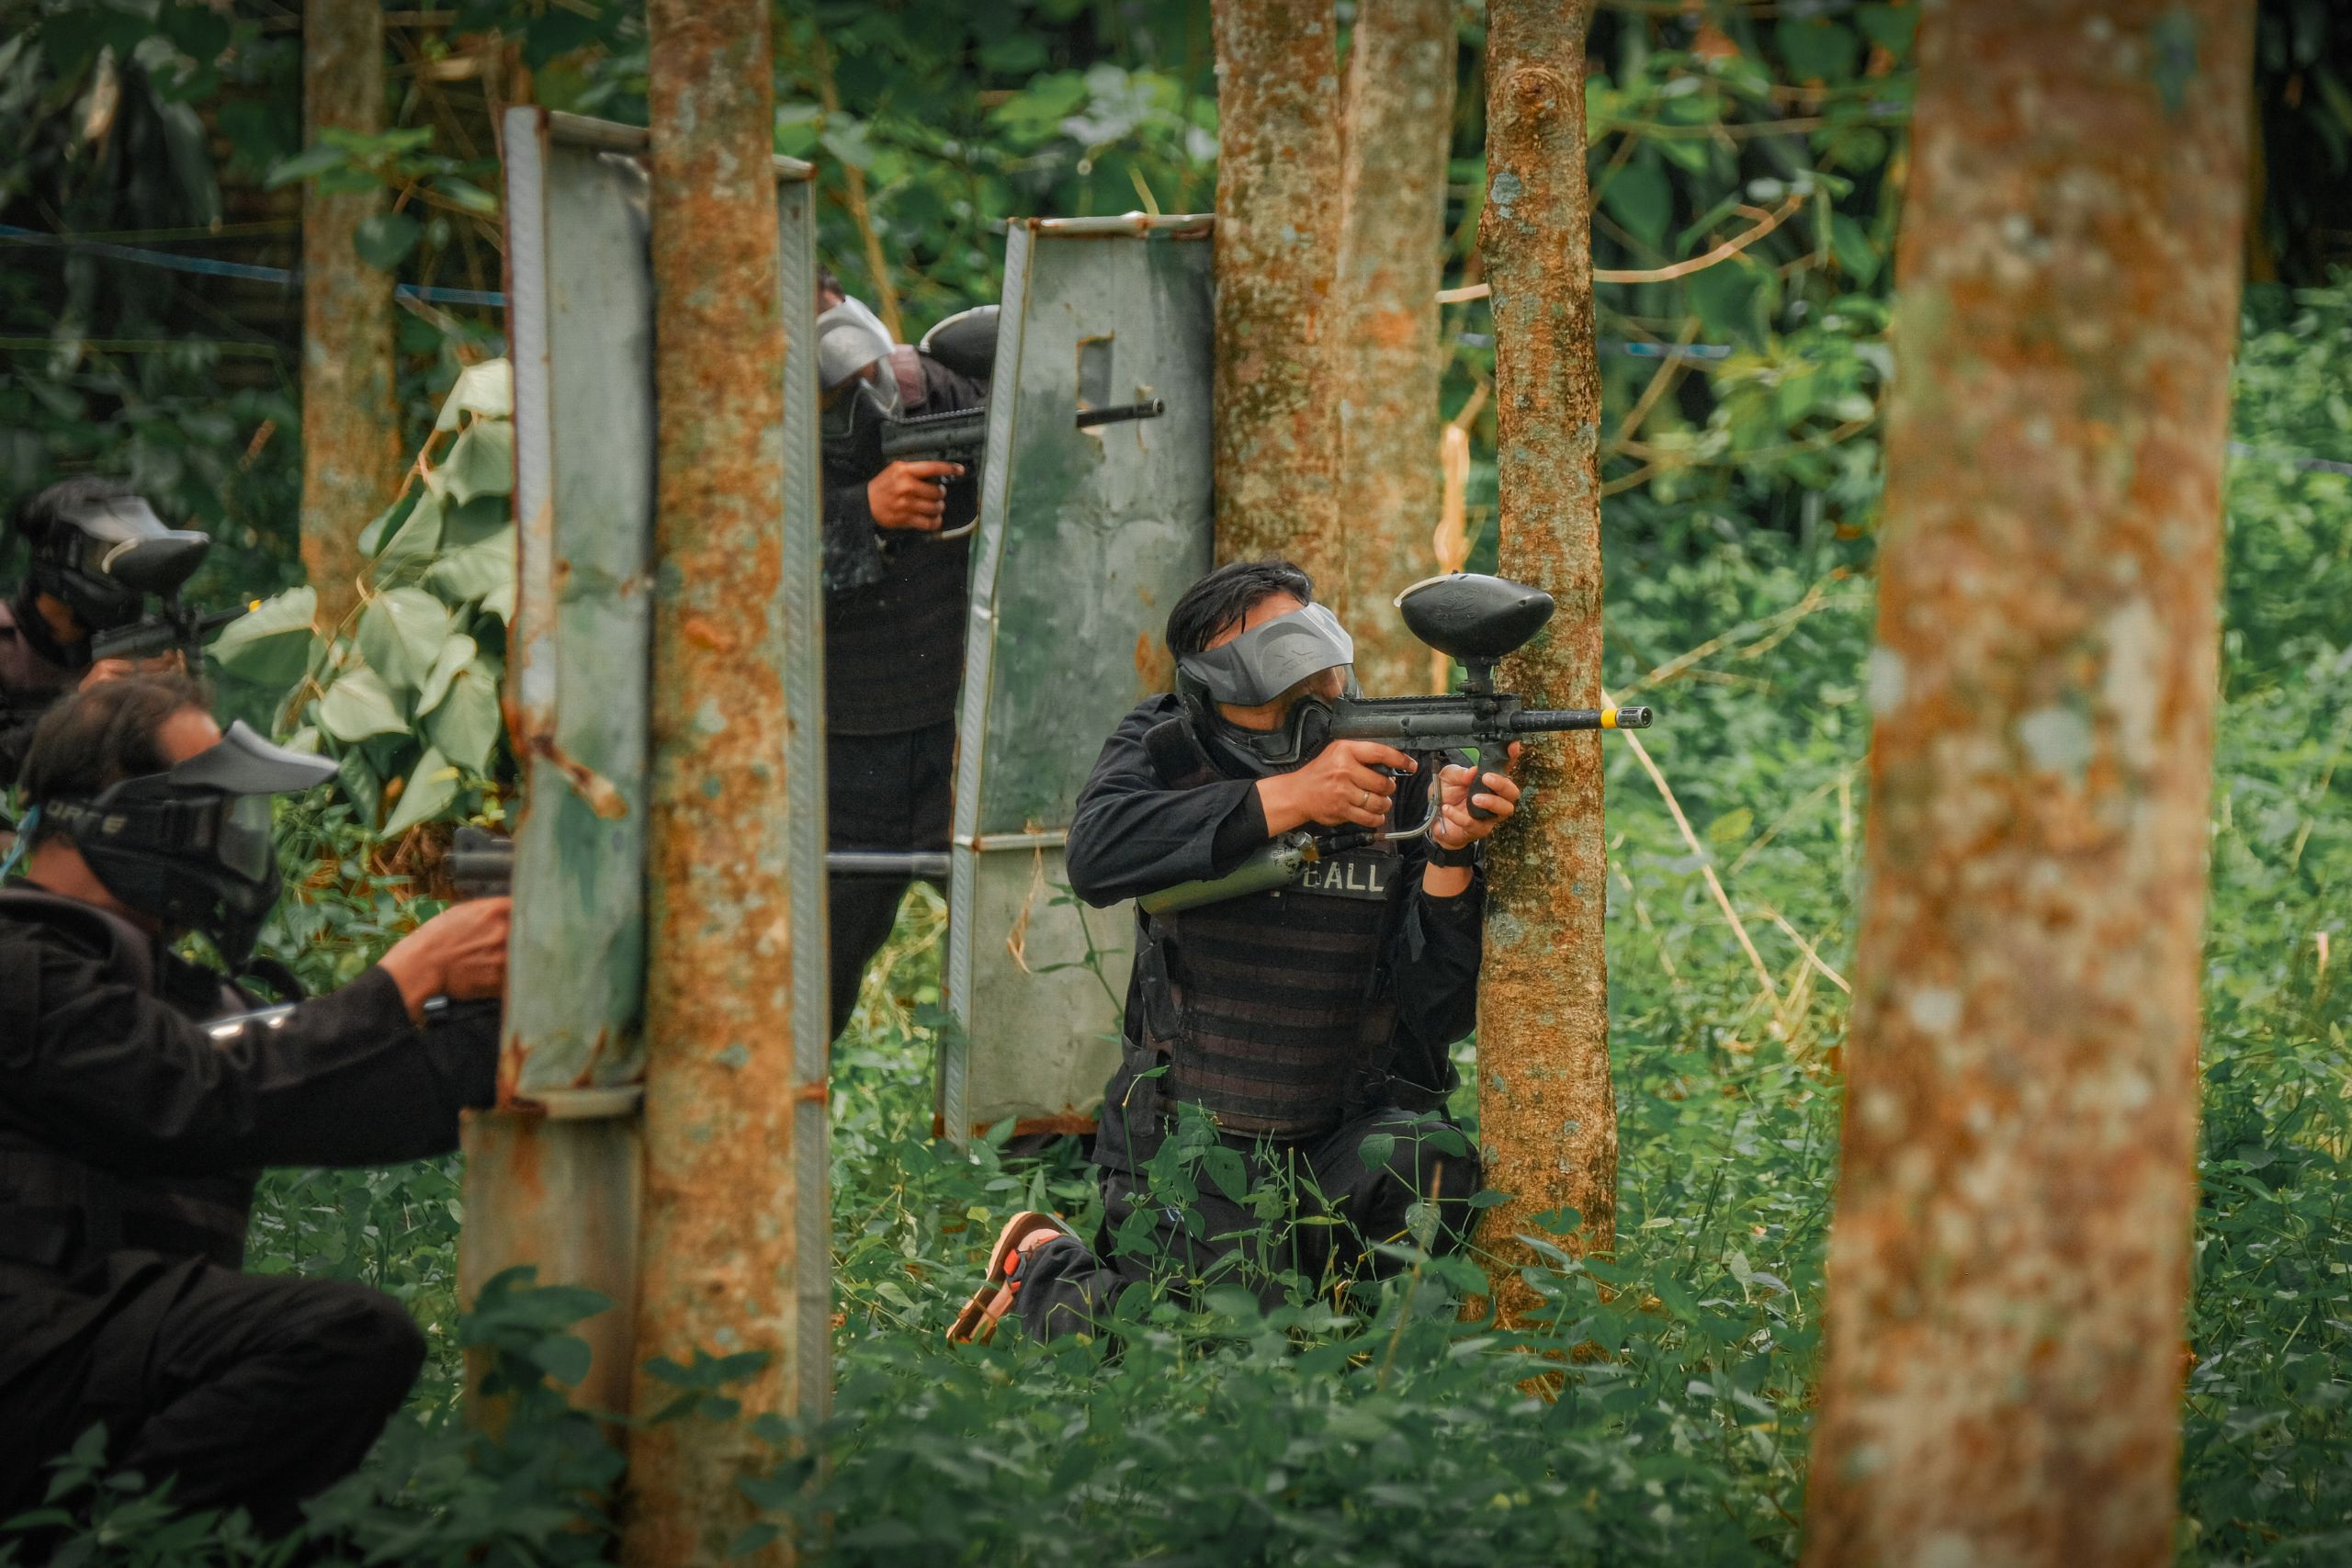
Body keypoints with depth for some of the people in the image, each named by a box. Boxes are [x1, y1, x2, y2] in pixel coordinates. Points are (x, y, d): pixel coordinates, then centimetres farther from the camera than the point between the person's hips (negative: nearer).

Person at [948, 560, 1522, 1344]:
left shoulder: (1408, 780, -5)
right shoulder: (1166, 748, -4)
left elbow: (1442, 1010, -11)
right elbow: (1097, 854, -28)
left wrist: (1451, 855, -28)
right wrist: (1288, 799, -32)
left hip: (1353, 1125, 2)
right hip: (1188, 1134, -2)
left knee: (1428, 1162, -29)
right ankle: (1044, 1266, 15)